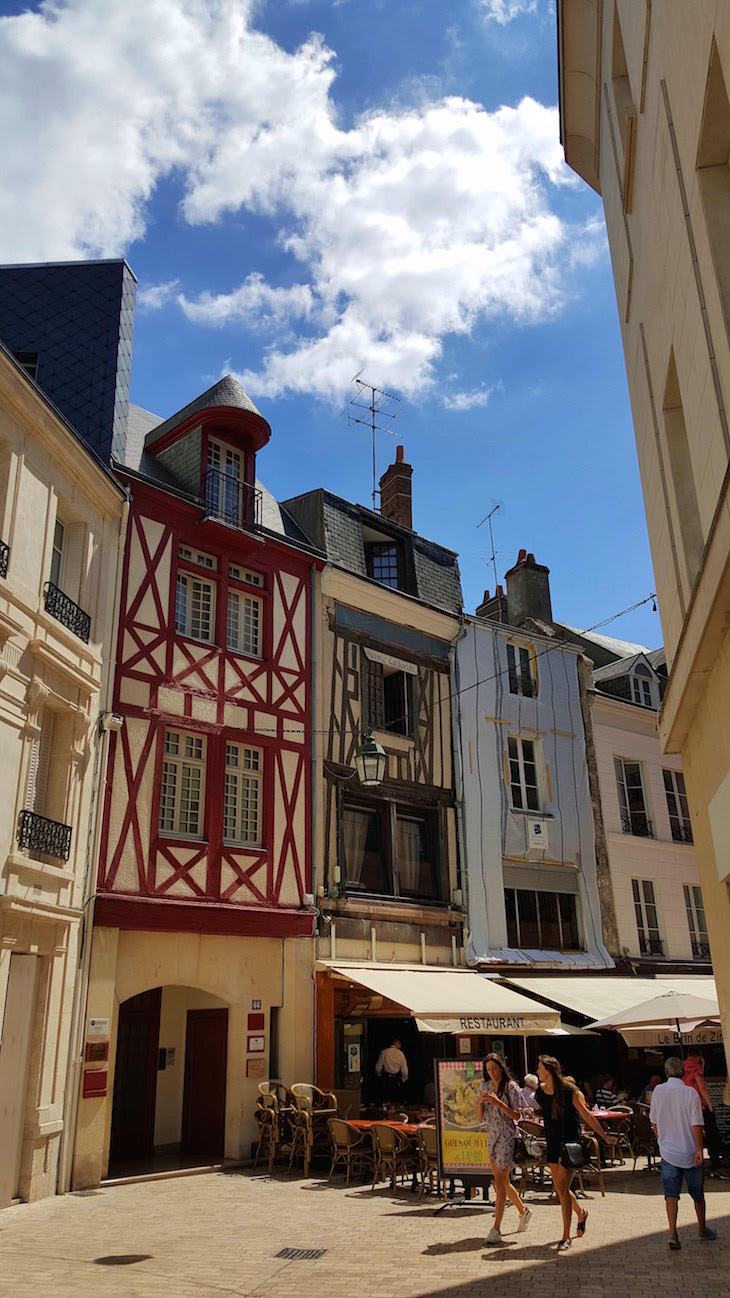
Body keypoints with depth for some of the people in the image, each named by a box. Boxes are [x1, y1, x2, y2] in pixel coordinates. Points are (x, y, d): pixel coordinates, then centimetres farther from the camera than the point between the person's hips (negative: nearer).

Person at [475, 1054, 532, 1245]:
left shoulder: (511, 1087, -8)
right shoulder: (485, 1088, 7)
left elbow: (516, 1115, -12)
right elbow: (479, 1118, 7)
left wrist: (498, 1102, -23)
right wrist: (480, 1102, -12)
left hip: (507, 1137, -6)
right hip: (492, 1137, 6)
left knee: (500, 1183, -9)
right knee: (502, 1181, 15)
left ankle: (496, 1229, -6)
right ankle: (523, 1210, 37)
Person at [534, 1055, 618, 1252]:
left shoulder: (570, 1091, -15)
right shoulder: (540, 1092, 1)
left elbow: (586, 1115, -15)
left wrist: (604, 1136, -18)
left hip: (569, 1144, -6)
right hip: (552, 1143, 6)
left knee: (563, 1189, -8)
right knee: (559, 1188, 13)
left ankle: (566, 1237, 3)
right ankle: (581, 1213, 42)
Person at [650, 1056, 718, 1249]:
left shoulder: (658, 1091, -4)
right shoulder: (690, 1093, -15)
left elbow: (654, 1122, 6)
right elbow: (696, 1125, -18)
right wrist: (699, 1150, -10)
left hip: (668, 1151, 2)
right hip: (690, 1153, -2)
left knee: (671, 1194, 4)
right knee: (697, 1194, 17)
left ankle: (672, 1233, -7)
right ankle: (703, 1229, 33)